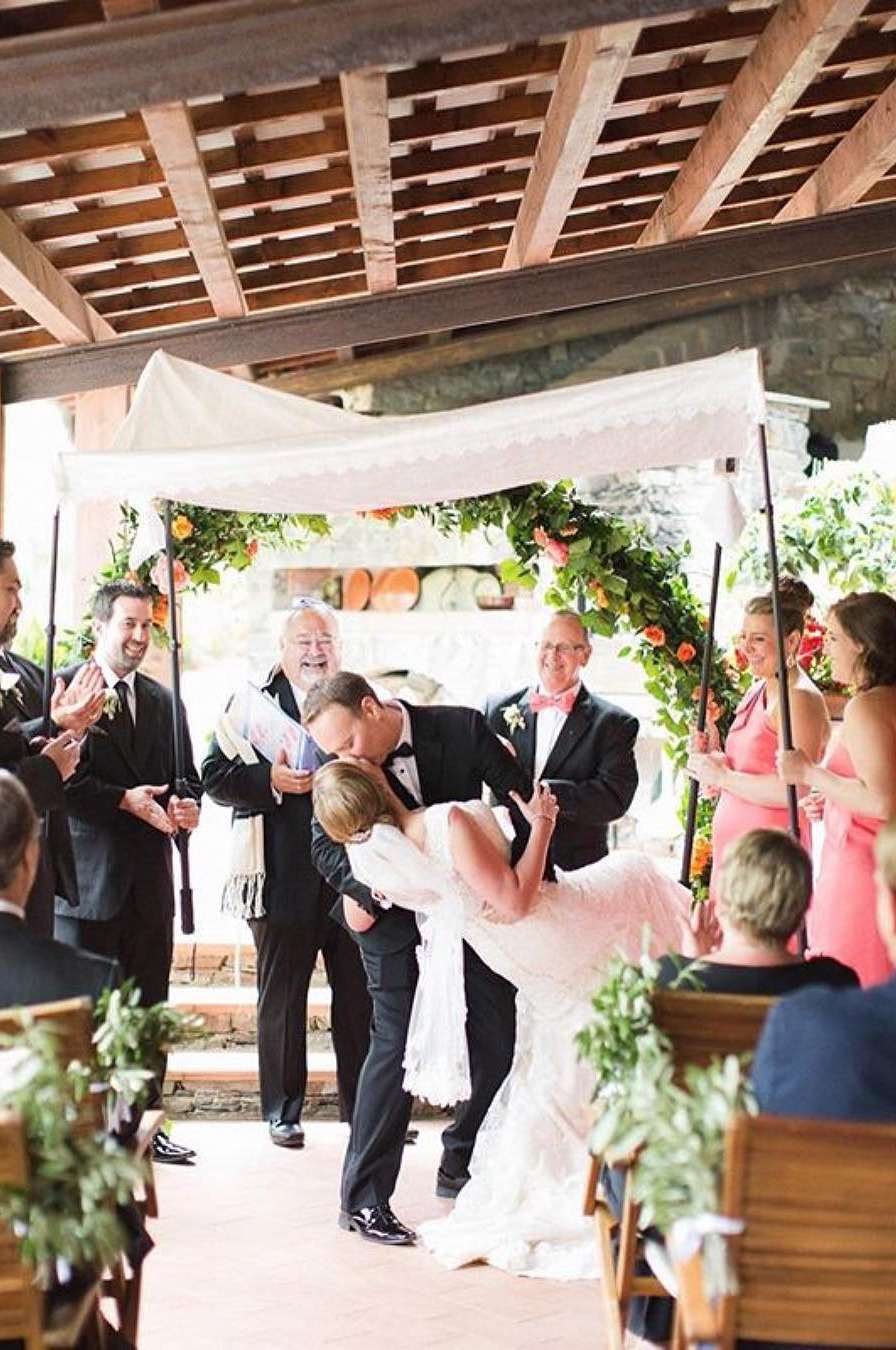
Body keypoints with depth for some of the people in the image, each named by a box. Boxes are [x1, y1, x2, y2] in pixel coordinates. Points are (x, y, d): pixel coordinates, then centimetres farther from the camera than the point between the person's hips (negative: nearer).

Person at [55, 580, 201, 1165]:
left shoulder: (162, 700, 15)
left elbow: (185, 776, 18)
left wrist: (186, 803, -4)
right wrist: (124, 800, -18)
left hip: (150, 876, 6)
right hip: (87, 873, -6)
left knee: (149, 1008, 10)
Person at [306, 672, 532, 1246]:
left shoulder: (462, 728, -14)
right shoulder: (340, 768, -12)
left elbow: (523, 804, -8)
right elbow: (326, 846, -14)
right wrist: (374, 886, -33)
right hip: (397, 917, -2)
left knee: (496, 1040, 8)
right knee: (396, 1044, -11)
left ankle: (459, 1167, 28)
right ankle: (363, 1198, -2)